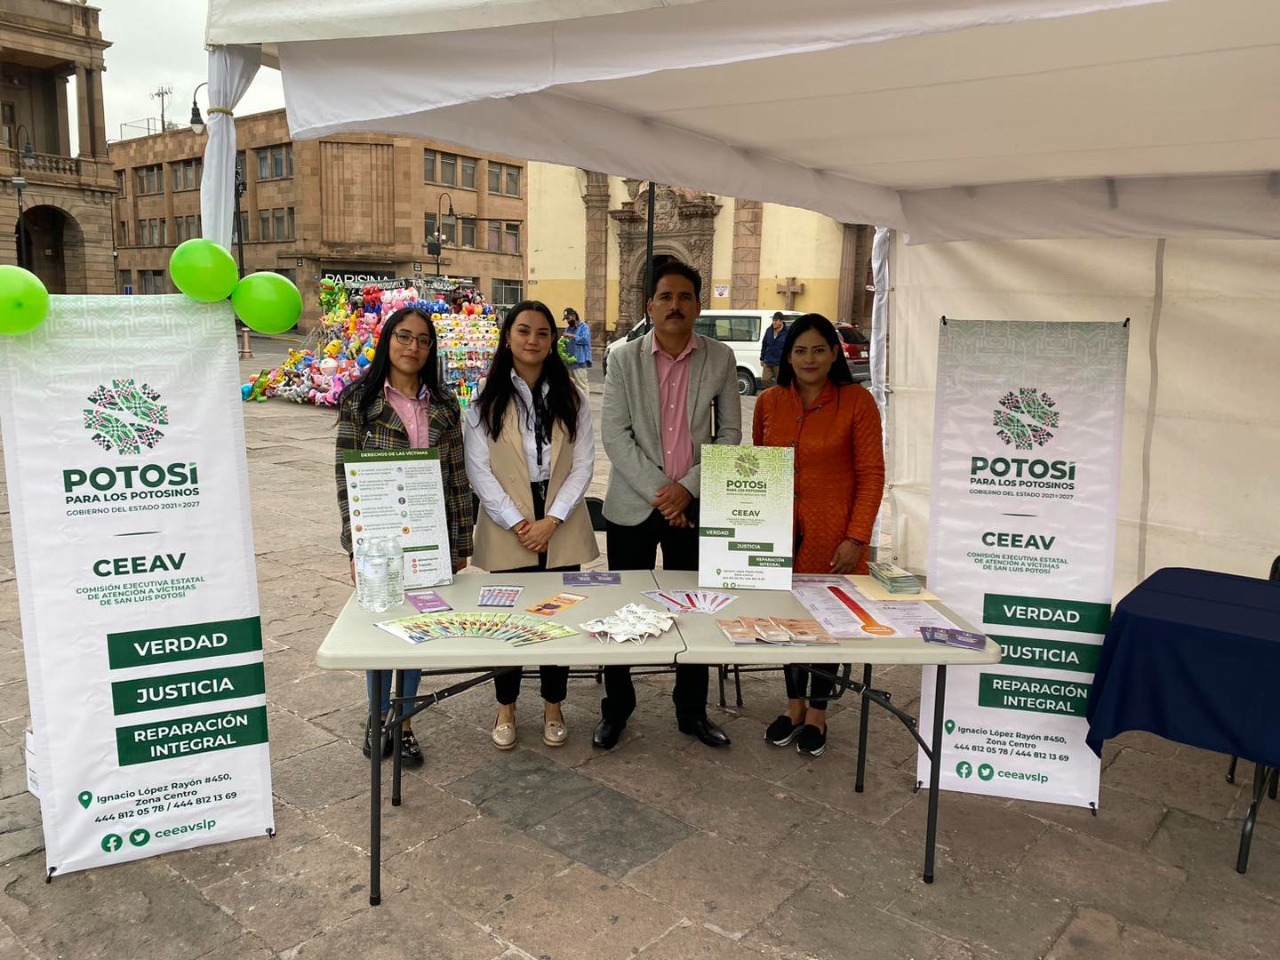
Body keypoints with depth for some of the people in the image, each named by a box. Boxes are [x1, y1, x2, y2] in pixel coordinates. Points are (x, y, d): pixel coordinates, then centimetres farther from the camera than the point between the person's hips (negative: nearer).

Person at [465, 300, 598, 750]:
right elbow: (479, 471, -4)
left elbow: (583, 465, 0)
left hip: (562, 528, 1)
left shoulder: (571, 399, 4)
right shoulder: (486, 402, 0)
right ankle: (506, 709, 25)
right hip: (507, 528, -1)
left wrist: (552, 520, -11)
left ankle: (553, 707, 26)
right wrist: (517, 522, -12)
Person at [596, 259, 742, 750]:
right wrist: (658, 491, -14)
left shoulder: (721, 359, 1)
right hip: (633, 504, -1)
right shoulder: (624, 358, -1)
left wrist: (688, 487, -10)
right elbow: (614, 434, -7)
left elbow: (730, 433, 2)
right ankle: (616, 707, 24)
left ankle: (692, 709, 26)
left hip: (695, 505, 1)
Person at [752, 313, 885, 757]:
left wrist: (856, 538, -12)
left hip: (832, 534, -3)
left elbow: (871, 475, -7)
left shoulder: (856, 402, -8)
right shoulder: (768, 403, 4)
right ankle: (794, 705, 31)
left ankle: (817, 713, 27)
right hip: (781, 533, 3)